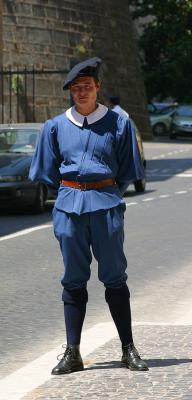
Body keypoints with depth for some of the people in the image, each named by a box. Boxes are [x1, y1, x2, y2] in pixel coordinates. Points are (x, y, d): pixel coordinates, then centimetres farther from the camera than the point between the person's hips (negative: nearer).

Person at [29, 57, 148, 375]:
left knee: (115, 277, 2)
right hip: (68, 206, 2)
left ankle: (129, 349, 10)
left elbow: (127, 172, 8)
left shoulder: (118, 124, 2)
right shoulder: (55, 127, 6)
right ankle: (72, 354, 9)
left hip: (106, 205, -2)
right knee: (74, 279, 5)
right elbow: (48, 173, 14)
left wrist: (107, 196, 8)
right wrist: (72, 195, 13)